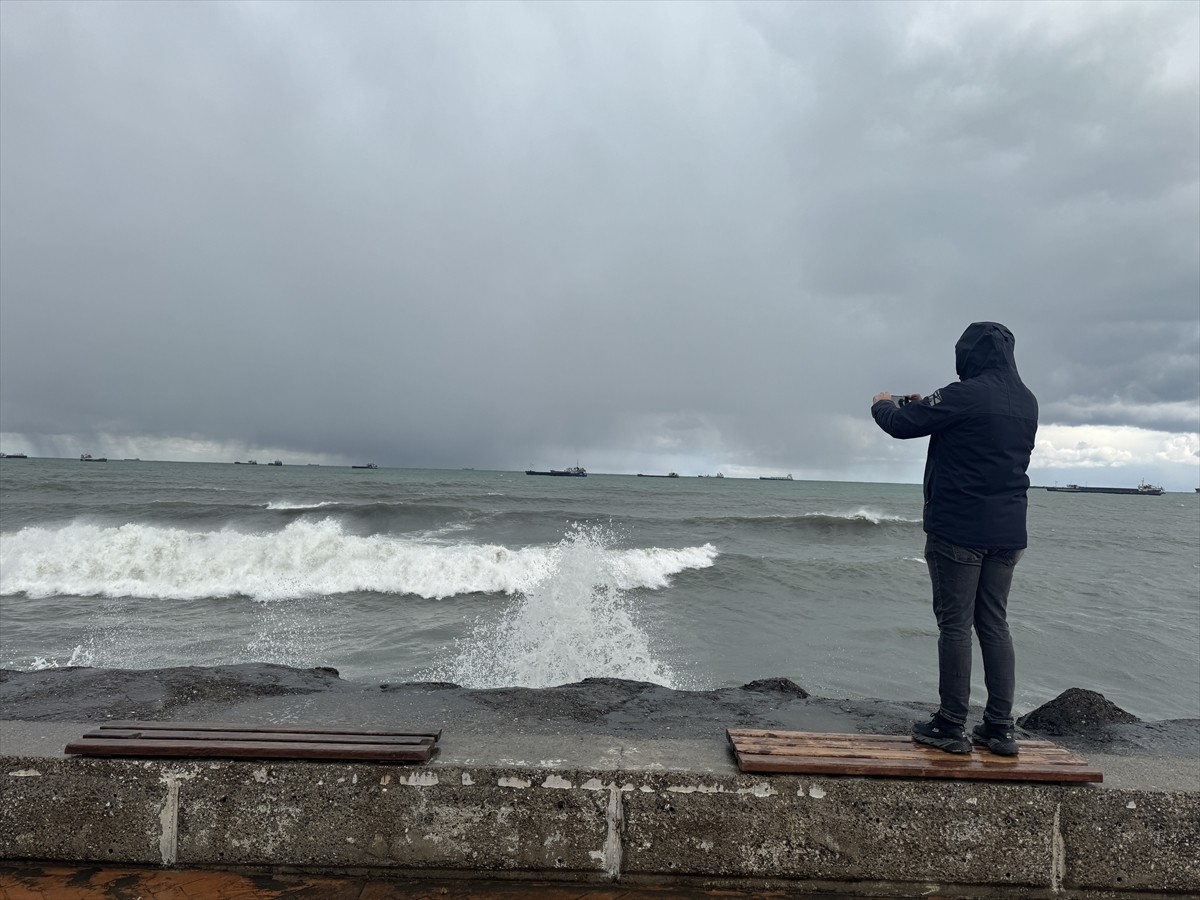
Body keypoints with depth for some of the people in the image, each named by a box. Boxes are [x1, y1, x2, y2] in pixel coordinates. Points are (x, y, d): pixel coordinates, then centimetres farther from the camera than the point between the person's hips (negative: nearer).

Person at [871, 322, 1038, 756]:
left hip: (958, 529, -7)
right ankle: (999, 728, 16)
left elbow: (902, 425, -10)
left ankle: (950, 727, 6)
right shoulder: (1027, 402, 10)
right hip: (1008, 531, 7)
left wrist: (883, 405, 12)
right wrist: (928, 405, 22)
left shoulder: (965, 395, -15)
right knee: (994, 624, 12)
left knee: (955, 625, -1)